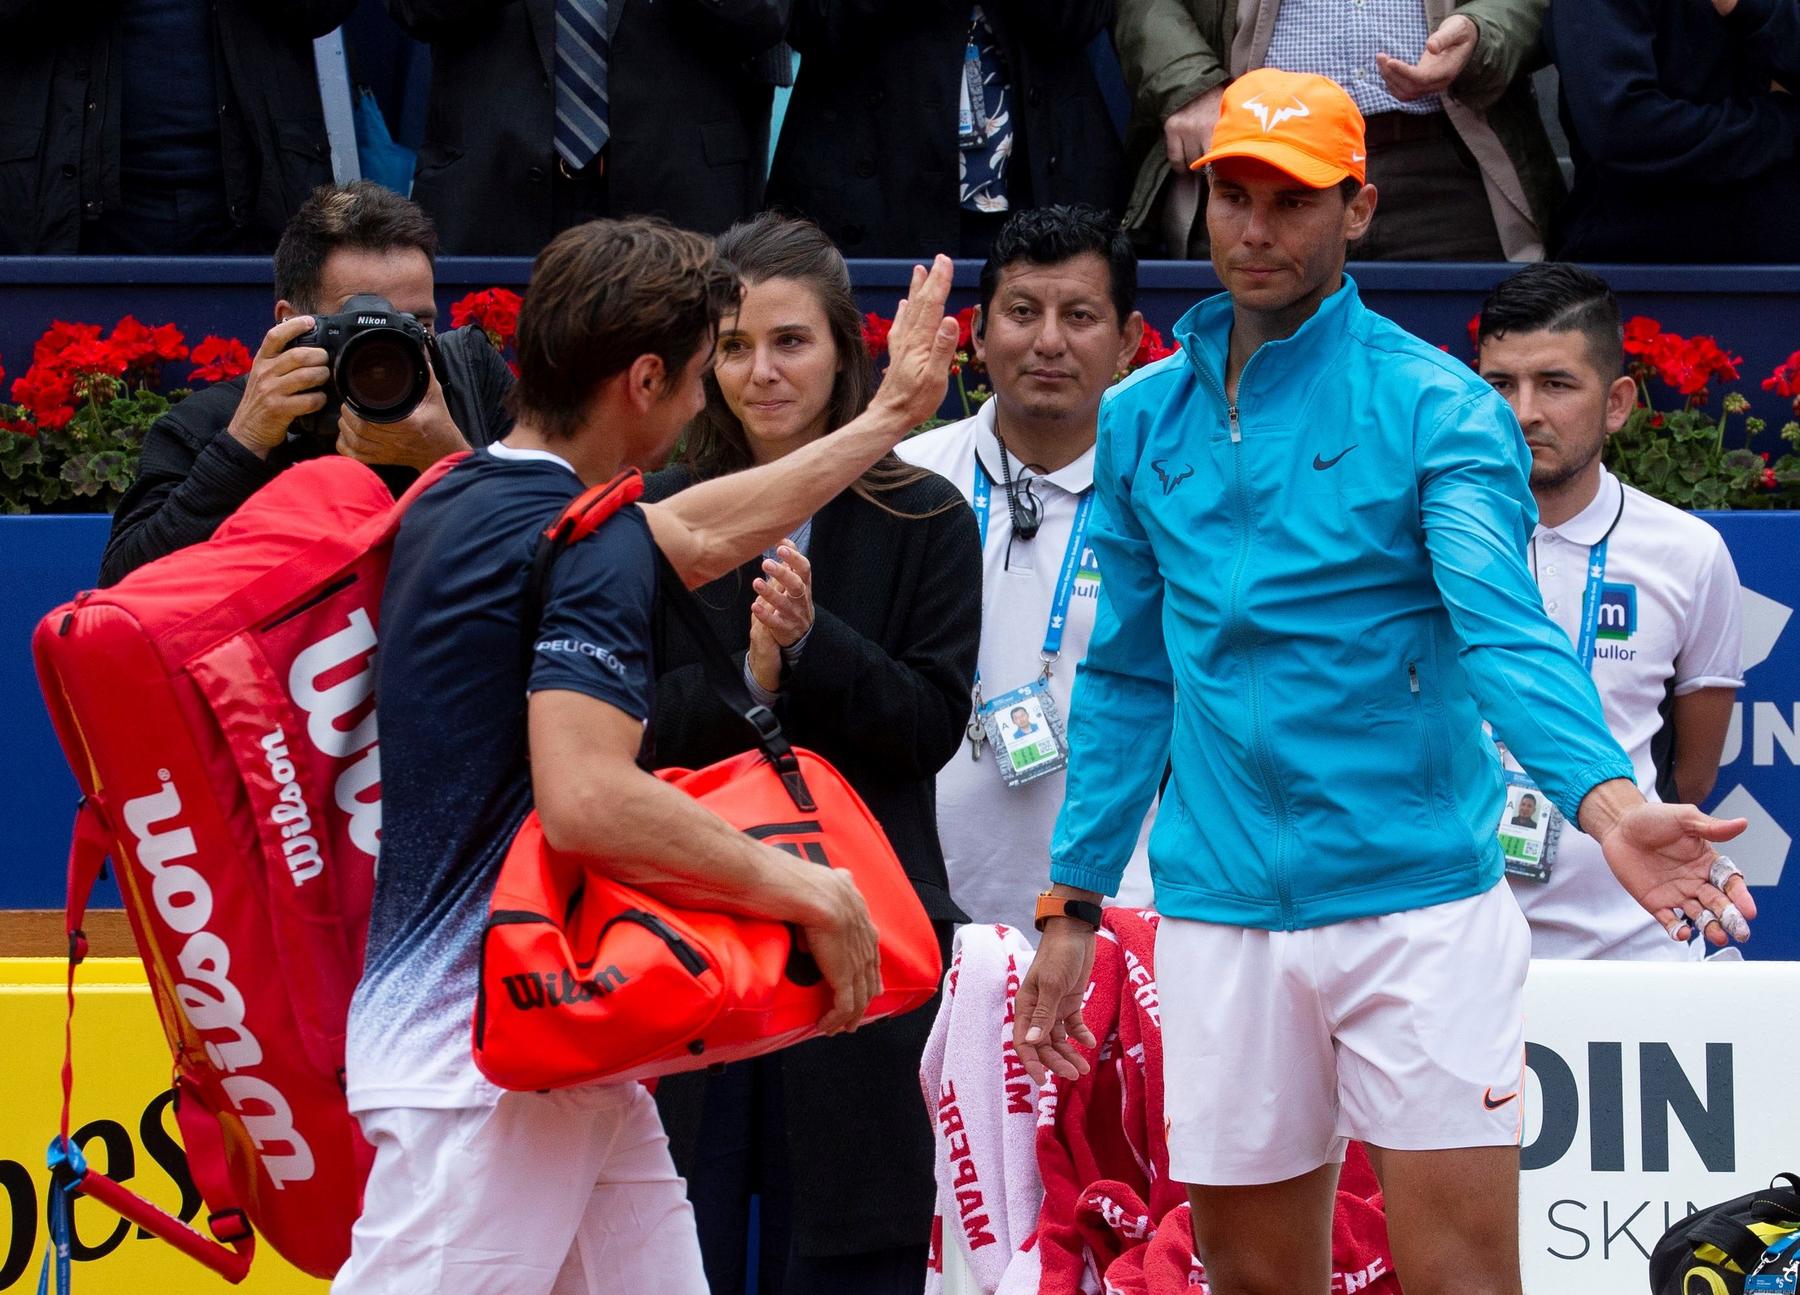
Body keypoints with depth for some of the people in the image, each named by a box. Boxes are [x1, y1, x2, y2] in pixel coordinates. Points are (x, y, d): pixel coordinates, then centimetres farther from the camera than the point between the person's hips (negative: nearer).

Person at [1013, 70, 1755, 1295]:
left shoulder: (1439, 408, -5)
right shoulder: (1143, 420, 10)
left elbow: (1505, 628, -18)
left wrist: (1606, 800, -35)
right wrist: (1073, 904, 15)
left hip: (1421, 907, -4)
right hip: (1221, 918, 4)